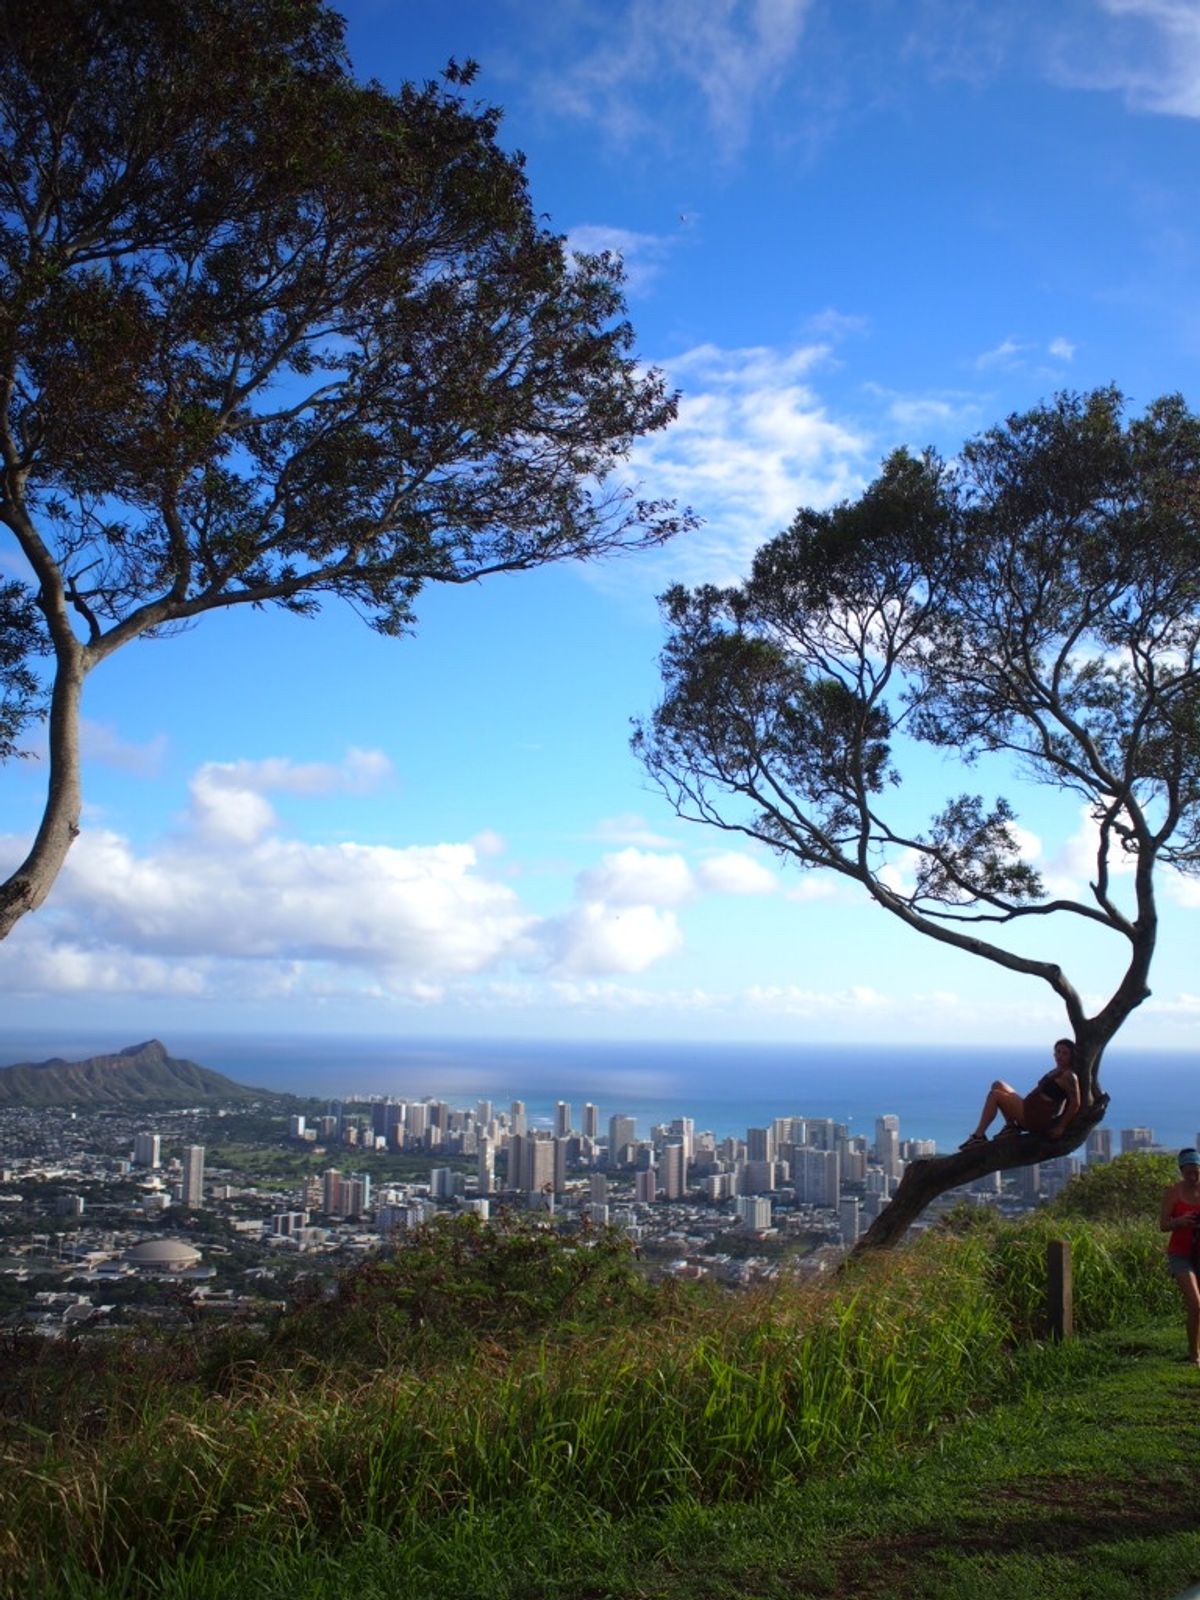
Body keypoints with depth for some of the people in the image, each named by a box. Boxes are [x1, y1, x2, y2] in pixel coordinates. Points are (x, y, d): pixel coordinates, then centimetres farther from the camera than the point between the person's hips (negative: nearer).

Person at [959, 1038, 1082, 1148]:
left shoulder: (1068, 1076, -15)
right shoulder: (1057, 1072, 14)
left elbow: (1076, 1103, -22)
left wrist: (1061, 1127, -19)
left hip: (1037, 1119, -10)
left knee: (994, 1095, -12)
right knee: (998, 1085, 16)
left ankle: (978, 1136, -11)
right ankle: (1011, 1125, 6)